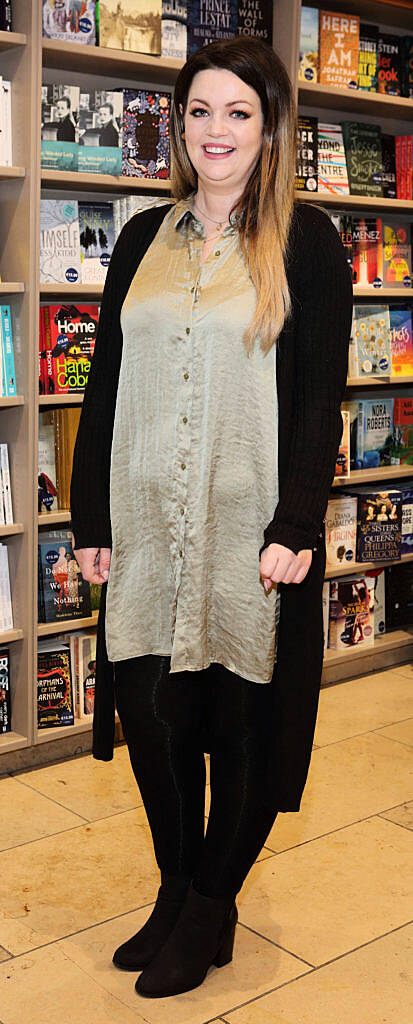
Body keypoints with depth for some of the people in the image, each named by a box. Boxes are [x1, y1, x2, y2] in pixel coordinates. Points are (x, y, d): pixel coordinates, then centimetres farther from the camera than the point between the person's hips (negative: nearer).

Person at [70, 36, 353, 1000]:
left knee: (241, 719, 7)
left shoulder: (306, 242, -1)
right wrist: (91, 517, 6)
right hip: (148, 526, 4)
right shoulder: (144, 239, 10)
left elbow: (321, 398, -6)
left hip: (251, 529, -4)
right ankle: (176, 891, 31)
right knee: (150, 712, 9)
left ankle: (211, 908, 28)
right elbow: (106, 386, 10)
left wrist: (296, 527, -14)